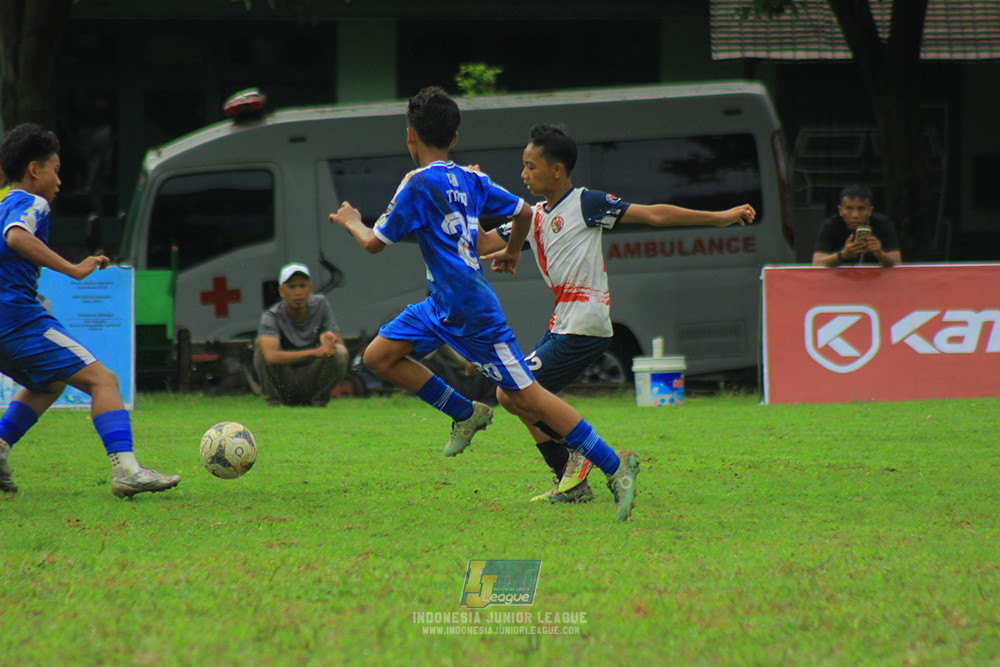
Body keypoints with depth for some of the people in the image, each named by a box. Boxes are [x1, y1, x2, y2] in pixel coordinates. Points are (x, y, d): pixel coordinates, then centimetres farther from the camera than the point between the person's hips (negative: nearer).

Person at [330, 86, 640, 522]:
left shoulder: (419, 183, -15)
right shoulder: (470, 180, 8)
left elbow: (375, 243, -9)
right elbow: (523, 212, 19)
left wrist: (351, 222, 12)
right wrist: (512, 251, 39)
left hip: (471, 313, -9)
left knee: (524, 396, -6)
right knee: (379, 357, 8)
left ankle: (615, 465, -5)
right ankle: (466, 413, 13)